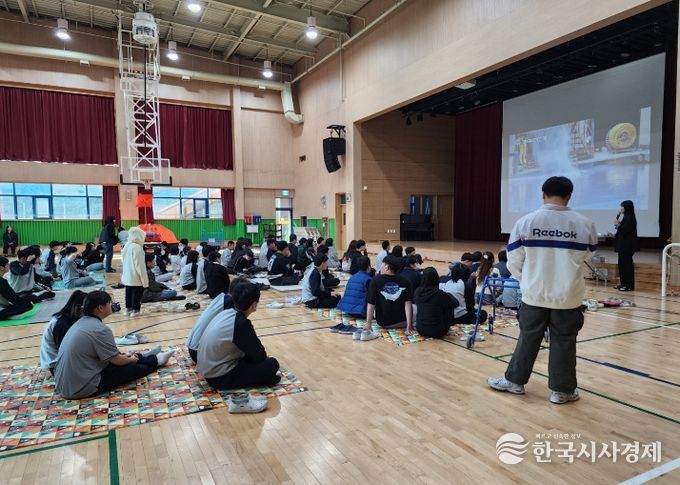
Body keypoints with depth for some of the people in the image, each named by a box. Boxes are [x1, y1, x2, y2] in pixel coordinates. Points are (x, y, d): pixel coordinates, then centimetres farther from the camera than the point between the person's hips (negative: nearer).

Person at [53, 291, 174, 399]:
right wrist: (131, 359, 9)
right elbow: (116, 360, -12)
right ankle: (156, 361, 33)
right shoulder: (100, 329, -21)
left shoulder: (81, 322, 7)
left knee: (123, 358, 22)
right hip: (81, 388, -8)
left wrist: (129, 357, 24)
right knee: (133, 367, 7)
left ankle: (142, 357, 47)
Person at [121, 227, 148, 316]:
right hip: (136, 277, -9)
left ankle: (128, 308, 26)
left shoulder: (127, 246, 7)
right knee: (137, 293, 2)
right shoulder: (137, 247, -20)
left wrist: (124, 275, 22)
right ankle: (135, 310, 6)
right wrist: (144, 279, -14)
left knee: (128, 292, 17)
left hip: (127, 276, 9)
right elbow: (140, 265, -20)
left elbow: (125, 262, 14)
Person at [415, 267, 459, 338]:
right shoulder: (440, 294, -20)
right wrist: (448, 296, 20)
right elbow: (456, 303, -2)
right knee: (450, 305, 14)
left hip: (420, 330, 4)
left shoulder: (418, 292, -8)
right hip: (437, 332, -4)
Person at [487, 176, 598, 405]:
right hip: (568, 296, 0)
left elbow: (514, 262, -2)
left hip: (534, 294, 0)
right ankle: (561, 390, 24)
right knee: (563, 342, 12)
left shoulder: (525, 221, -9)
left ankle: (514, 381, 26)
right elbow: (586, 255, 11)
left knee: (528, 338, 14)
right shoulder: (585, 224, -6)